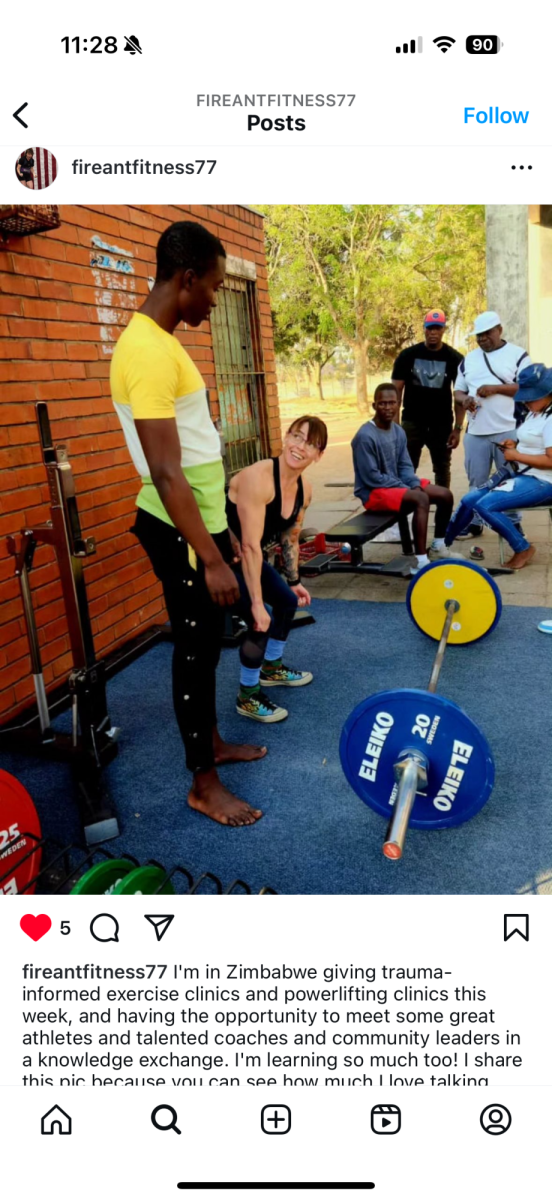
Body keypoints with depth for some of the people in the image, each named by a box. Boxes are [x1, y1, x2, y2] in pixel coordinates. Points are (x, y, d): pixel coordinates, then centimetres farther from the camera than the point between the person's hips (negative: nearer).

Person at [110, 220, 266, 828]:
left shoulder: (157, 341, 11)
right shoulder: (149, 351, -21)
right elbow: (165, 474, -26)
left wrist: (220, 530, 21)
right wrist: (211, 558, -25)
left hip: (198, 519, 10)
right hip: (181, 530, -10)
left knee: (206, 643, 20)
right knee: (196, 648, 1)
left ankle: (212, 742, 37)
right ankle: (203, 784, 17)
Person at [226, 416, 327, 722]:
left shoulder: (304, 488, -3)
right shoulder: (258, 477, -30)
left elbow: (290, 538, 13)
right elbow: (250, 546, -32)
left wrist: (294, 581, 19)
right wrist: (256, 603, -30)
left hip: (244, 557, 9)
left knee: (287, 600, 18)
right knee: (260, 621, -16)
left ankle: (272, 669, 41)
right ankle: (248, 698, 6)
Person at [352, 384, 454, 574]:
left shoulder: (399, 432, 5)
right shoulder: (365, 436, -20)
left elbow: (405, 467, 9)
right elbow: (371, 478, -21)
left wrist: (415, 485, -13)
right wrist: (406, 487, -17)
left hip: (397, 485, 9)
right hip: (373, 492, -9)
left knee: (445, 495, 1)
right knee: (420, 499, -32)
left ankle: (439, 546, 19)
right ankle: (420, 562, -34)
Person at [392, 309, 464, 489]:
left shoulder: (454, 358, -1)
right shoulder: (408, 355, -2)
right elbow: (397, 389, 0)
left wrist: (458, 427, -6)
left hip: (442, 423, 1)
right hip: (412, 421, 0)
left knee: (442, 468, 10)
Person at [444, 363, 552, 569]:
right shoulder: (534, 414, 13)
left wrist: (516, 455, -17)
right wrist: (515, 444, 5)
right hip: (523, 475, 10)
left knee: (484, 505, -24)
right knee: (469, 500, 3)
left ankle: (523, 549, -8)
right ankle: (442, 544, 17)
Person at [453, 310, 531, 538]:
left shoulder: (518, 355, 0)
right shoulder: (468, 359, 14)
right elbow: (458, 392, 17)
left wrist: (496, 388, -17)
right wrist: (464, 399, -8)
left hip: (508, 431, -3)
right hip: (476, 432, 4)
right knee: (476, 482, 8)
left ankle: (513, 523, 15)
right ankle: (475, 522, 17)